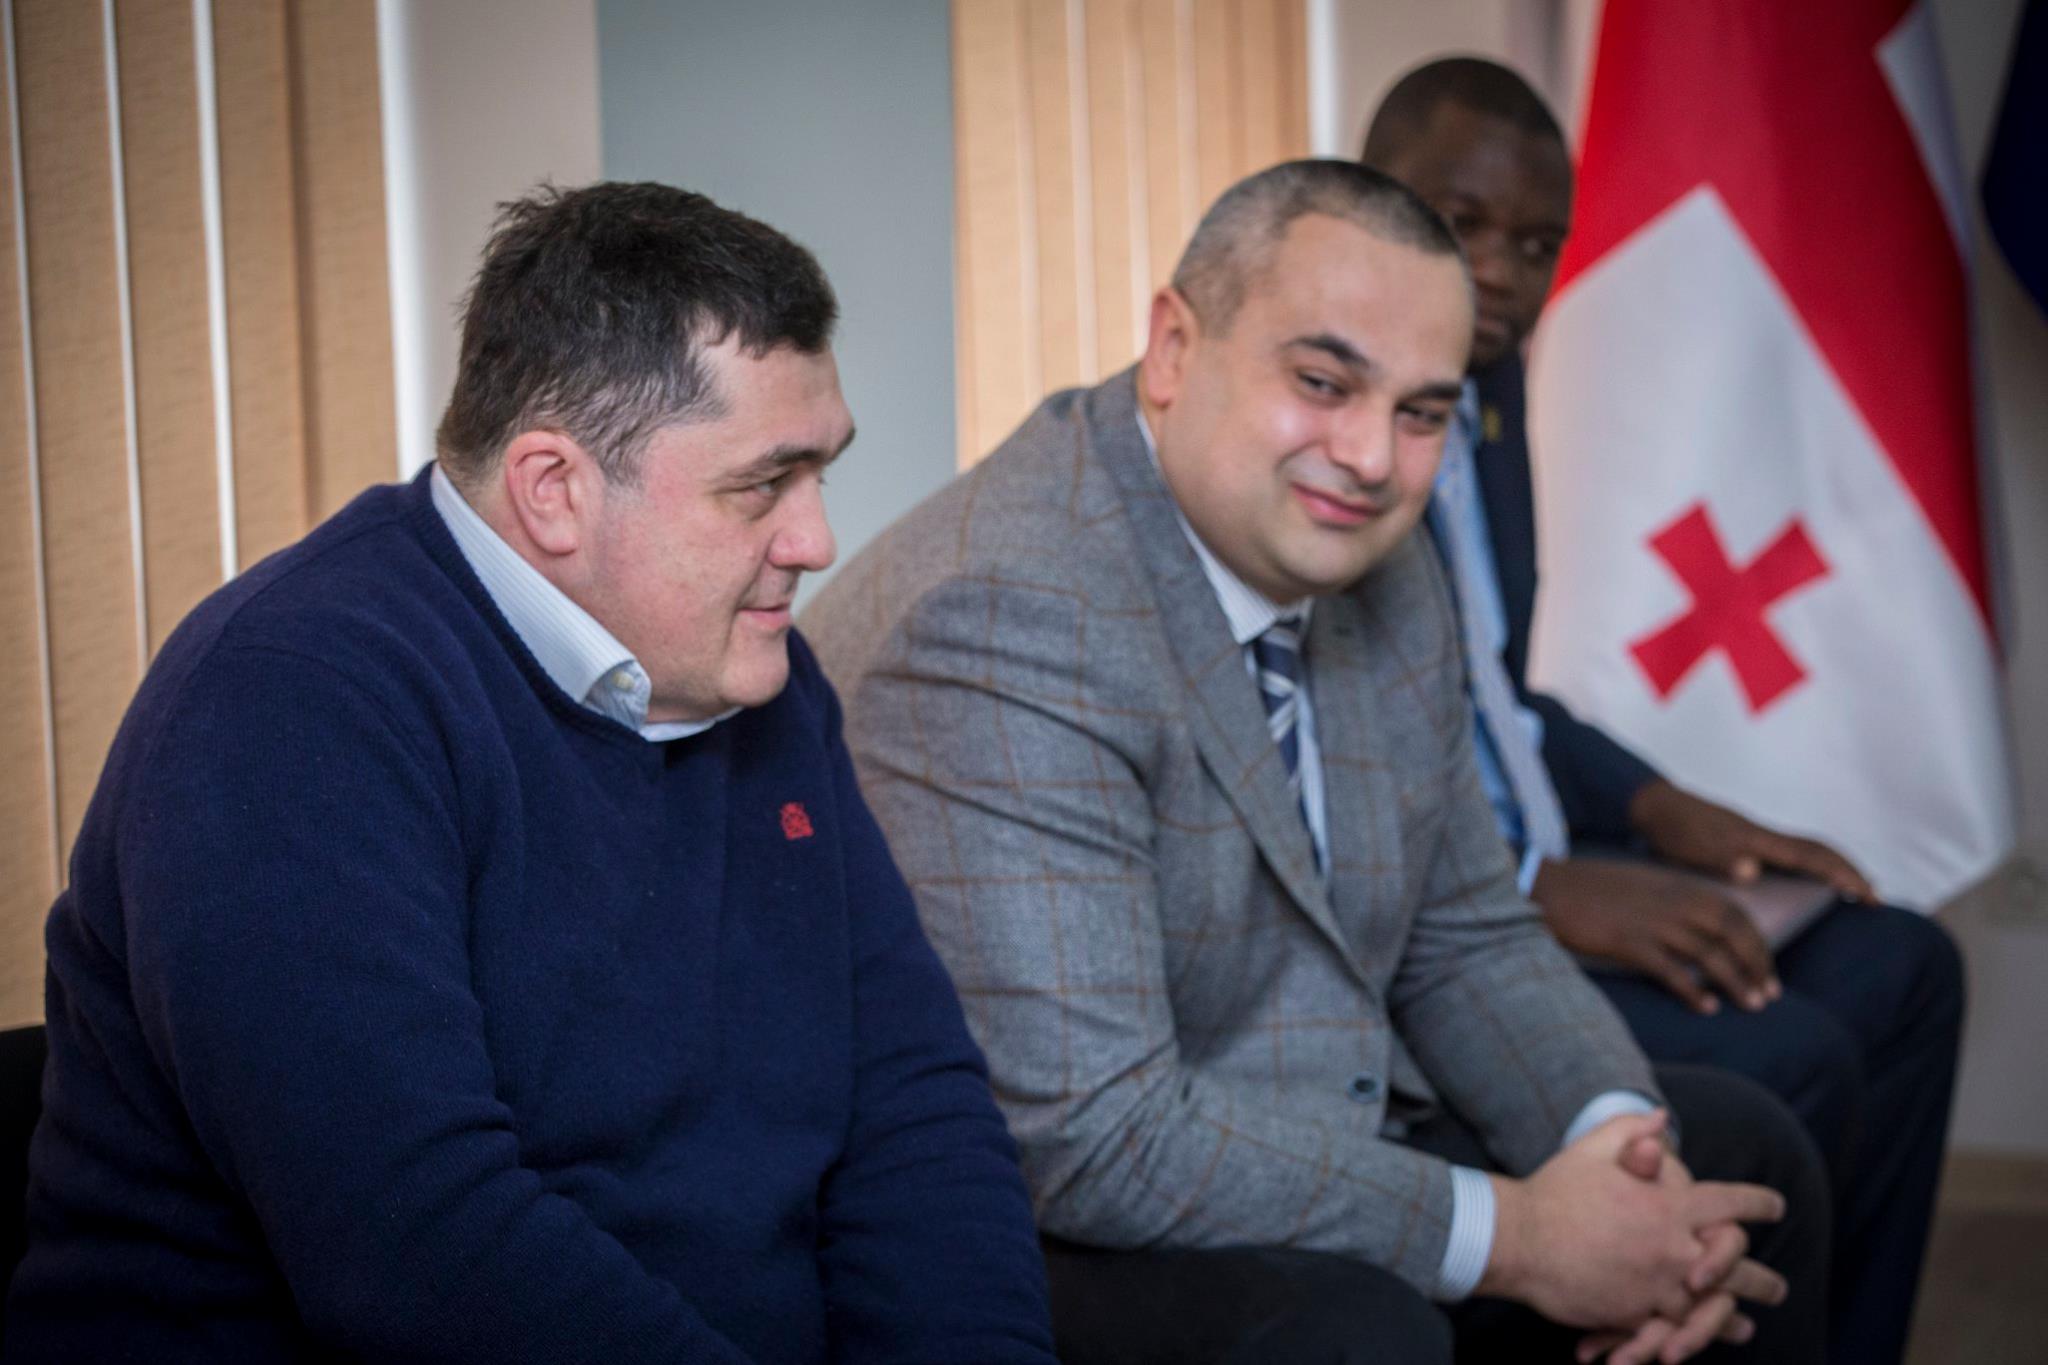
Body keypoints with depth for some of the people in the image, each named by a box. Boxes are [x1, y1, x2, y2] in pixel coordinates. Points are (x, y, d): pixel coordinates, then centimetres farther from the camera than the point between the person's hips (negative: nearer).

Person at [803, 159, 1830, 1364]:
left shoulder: (1382, 574, 4)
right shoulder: (1004, 622, -26)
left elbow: (1468, 942, 12)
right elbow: (1087, 1141, -31)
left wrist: (1622, 1148, -9)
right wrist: (1514, 1238, -23)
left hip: (1318, 1171, 9)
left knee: (1742, 1153, 10)